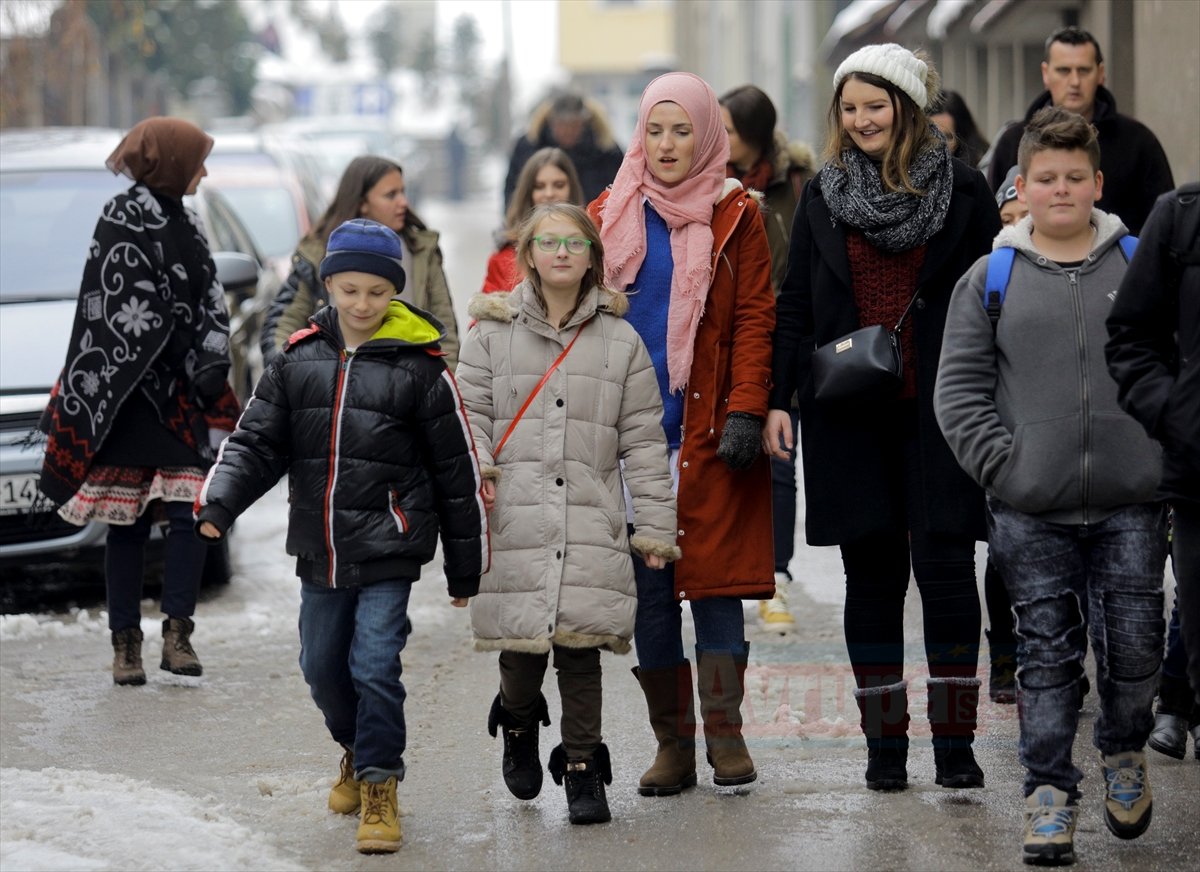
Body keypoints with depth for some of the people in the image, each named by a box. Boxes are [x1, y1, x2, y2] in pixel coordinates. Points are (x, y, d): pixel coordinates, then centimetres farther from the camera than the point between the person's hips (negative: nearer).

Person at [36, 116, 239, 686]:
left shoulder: (183, 222, 16)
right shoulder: (124, 221, -8)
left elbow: (207, 304, 14)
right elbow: (133, 309, -13)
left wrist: (211, 368, -2)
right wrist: (198, 363, -12)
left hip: (182, 395, 7)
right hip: (133, 393, -6)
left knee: (191, 511, -5)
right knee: (129, 522, -1)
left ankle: (177, 635, -3)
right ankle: (126, 643, 5)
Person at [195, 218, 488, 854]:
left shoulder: (420, 368, -4)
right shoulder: (298, 360, 5)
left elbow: (457, 471, 1)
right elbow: (256, 442, 6)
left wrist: (464, 567, 4)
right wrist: (219, 503, -14)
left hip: (388, 550, -4)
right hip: (319, 550, 4)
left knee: (374, 667, -9)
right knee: (322, 667, 14)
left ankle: (380, 786, 4)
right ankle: (358, 751, 40)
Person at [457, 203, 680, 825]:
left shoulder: (619, 341, 10)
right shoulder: (493, 333, 9)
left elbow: (643, 441, 10)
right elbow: (469, 415, 8)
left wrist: (655, 527, 7)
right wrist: (474, 471, -13)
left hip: (591, 524, 0)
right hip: (514, 519, 0)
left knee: (581, 647, -5)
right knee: (521, 649, -2)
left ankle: (582, 771, 8)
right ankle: (519, 721, 31)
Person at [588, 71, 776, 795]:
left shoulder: (734, 217, 4)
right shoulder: (610, 218, 11)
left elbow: (755, 319, 0)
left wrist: (746, 411, -10)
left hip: (709, 433, -2)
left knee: (715, 582, -4)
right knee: (648, 588, 3)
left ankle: (726, 734, 4)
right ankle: (672, 743, 9)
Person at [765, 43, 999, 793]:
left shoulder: (962, 189, 2)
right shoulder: (823, 197, 11)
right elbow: (795, 310, 13)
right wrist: (778, 400, 3)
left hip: (940, 413, -2)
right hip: (851, 419, 3)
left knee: (944, 565, -5)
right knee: (872, 574, 4)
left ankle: (955, 741, 2)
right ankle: (885, 743, 10)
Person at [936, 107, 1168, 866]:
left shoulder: (1142, 266, 6)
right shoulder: (990, 279, 6)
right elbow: (959, 388, 5)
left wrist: (1169, 451, -1)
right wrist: (1002, 464, -6)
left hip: (1131, 507, 0)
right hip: (1032, 515, 0)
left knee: (1135, 645, 2)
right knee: (1048, 656, 3)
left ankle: (1125, 751, 29)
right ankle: (1050, 792, 10)